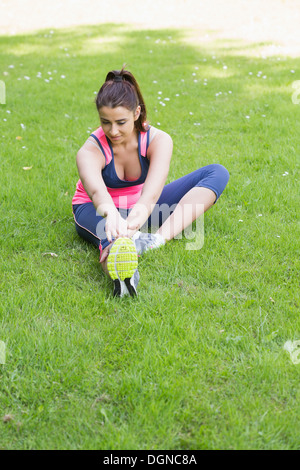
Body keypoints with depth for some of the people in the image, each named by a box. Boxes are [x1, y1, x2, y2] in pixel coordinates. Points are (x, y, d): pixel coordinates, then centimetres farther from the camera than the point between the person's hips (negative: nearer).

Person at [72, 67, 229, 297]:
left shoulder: (158, 140, -21)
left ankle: (160, 237, -41)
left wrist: (142, 210, -65)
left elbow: (154, 186, -41)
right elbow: (96, 190, -48)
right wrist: (112, 214, -72)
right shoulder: (90, 151, -24)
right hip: (100, 209, -2)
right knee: (113, 235, -43)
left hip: (142, 208, 3)